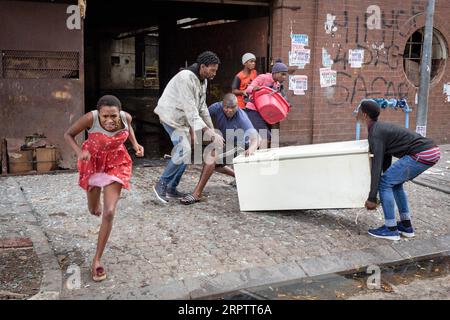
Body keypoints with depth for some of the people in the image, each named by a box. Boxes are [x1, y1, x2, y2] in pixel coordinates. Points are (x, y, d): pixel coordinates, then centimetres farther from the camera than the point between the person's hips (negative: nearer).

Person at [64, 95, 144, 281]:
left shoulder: (125, 117, -24)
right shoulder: (90, 119, -32)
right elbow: (68, 135, -15)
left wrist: (135, 144, -11)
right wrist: (79, 152, -33)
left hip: (116, 163, 0)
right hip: (93, 161, 0)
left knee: (109, 213, -12)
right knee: (94, 210, 18)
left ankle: (97, 260, 2)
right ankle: (97, 203, 61)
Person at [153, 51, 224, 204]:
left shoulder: (203, 81, 5)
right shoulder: (185, 78, -25)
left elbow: (202, 106, 10)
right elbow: (190, 108, -30)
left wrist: (211, 128, 5)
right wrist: (205, 129, -34)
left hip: (184, 118, 9)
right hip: (171, 116, -9)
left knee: (184, 152, 7)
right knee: (183, 151, -19)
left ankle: (171, 188, 17)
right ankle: (161, 185, -5)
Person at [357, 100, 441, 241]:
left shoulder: (375, 134, -9)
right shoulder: (381, 127, 20)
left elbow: (377, 166, -14)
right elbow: (386, 160, 27)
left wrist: (372, 198, -11)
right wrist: (387, 180, 33)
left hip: (422, 154, -10)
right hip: (433, 151, 10)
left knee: (385, 183, -4)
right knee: (394, 183, 19)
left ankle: (391, 229, 2)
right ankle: (406, 226, 22)